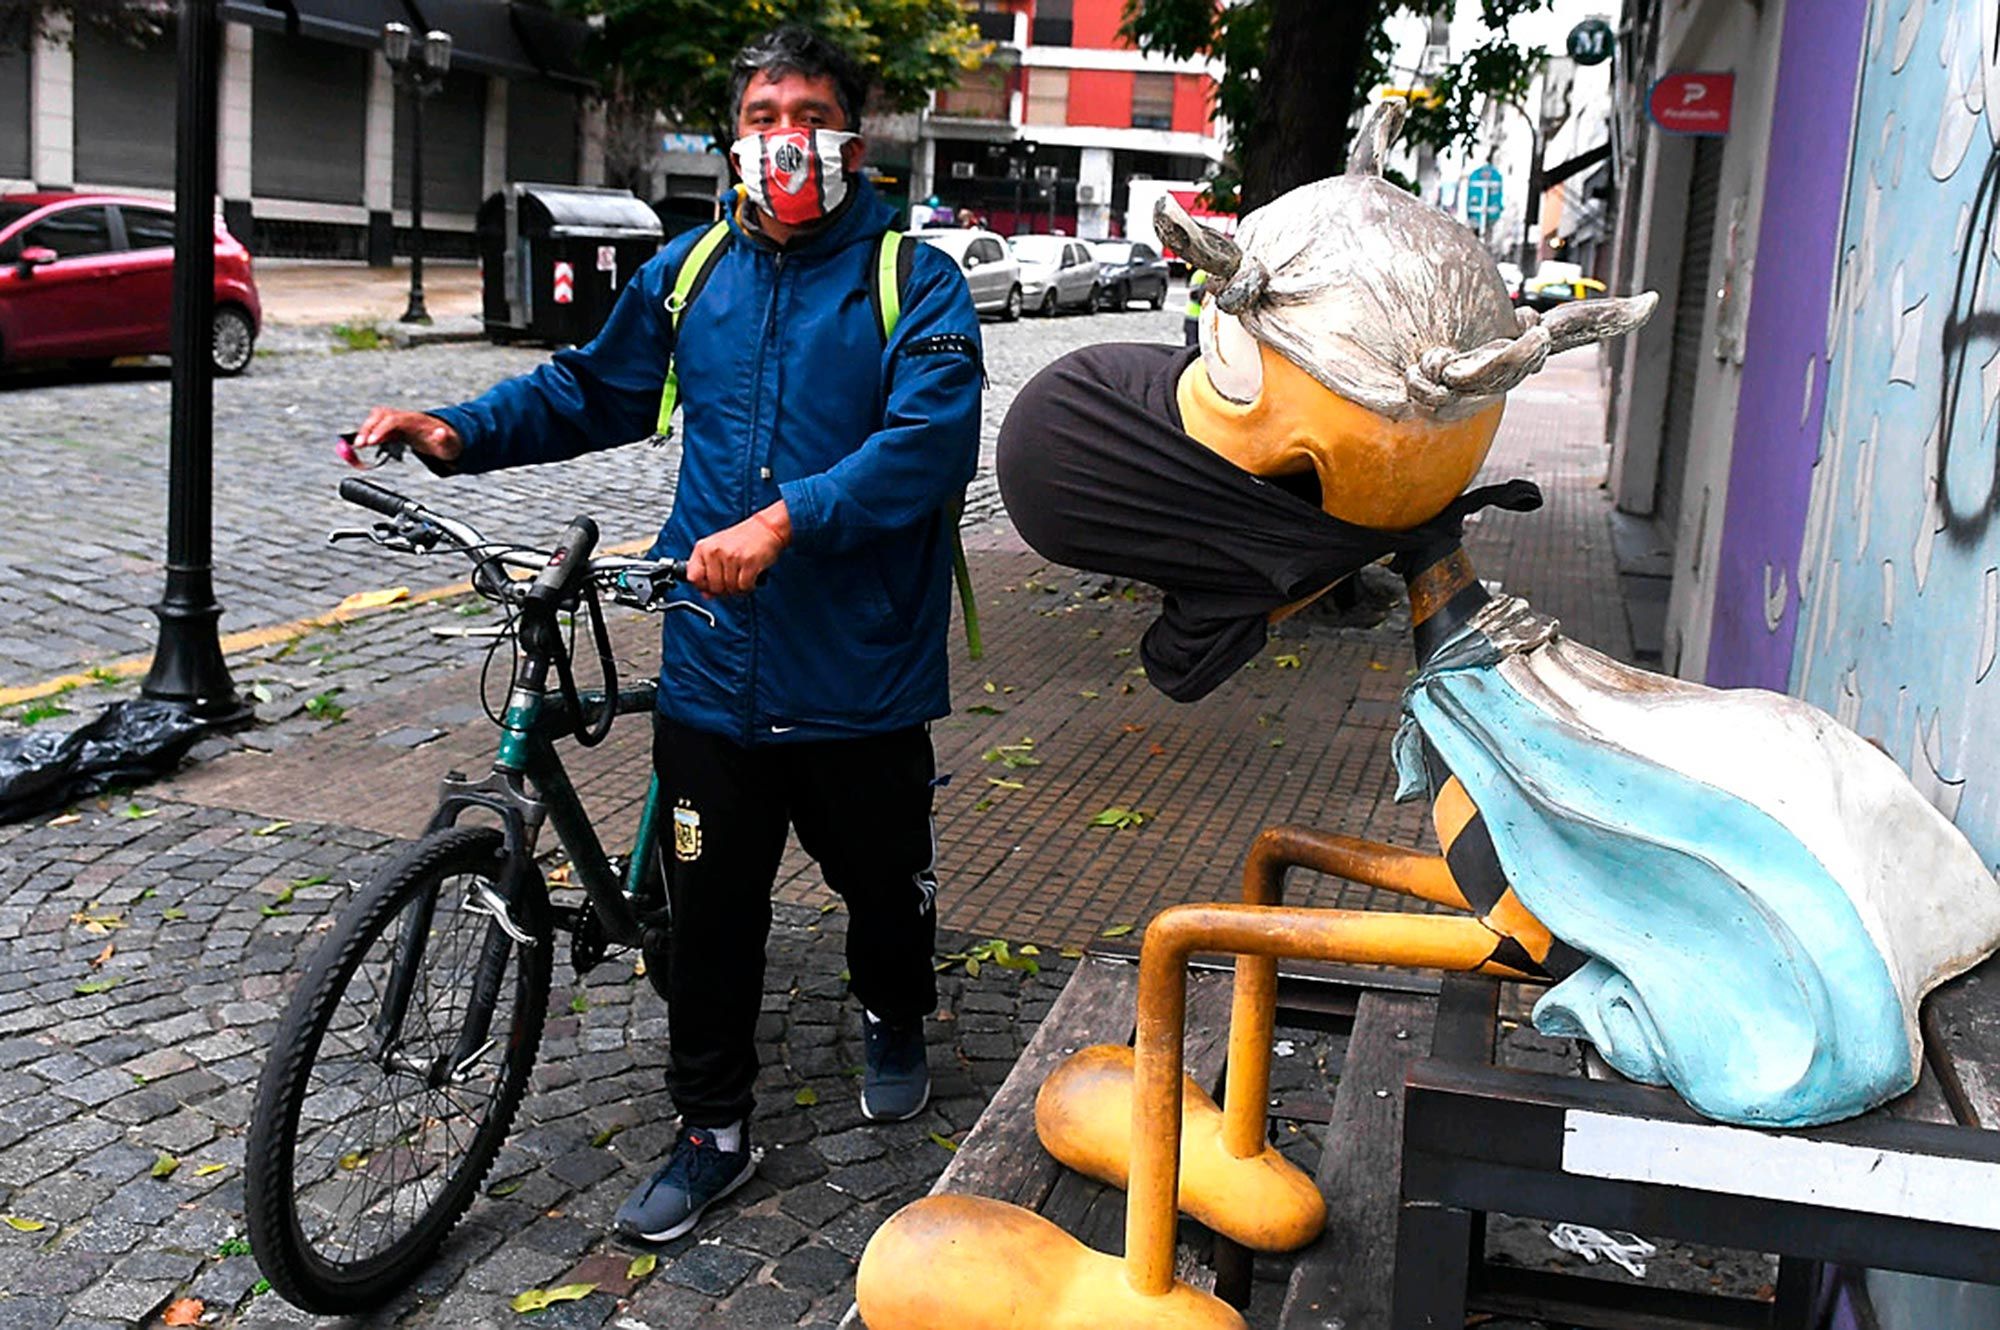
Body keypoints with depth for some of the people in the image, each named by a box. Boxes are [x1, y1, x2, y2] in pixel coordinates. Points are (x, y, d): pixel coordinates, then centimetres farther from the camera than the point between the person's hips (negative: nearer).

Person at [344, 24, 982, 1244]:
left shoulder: (915, 282, -8)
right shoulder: (691, 270, 7)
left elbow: (931, 437, -23)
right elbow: (593, 391, 18)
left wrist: (786, 519, -34)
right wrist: (462, 432, 3)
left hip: (860, 680, -3)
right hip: (714, 674, 3)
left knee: (884, 880, 18)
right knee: (707, 911, 9)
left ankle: (895, 1019, 50)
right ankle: (714, 1131, 27)